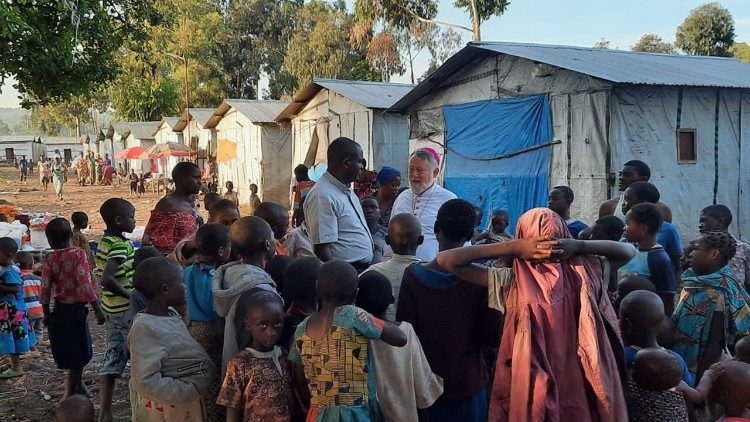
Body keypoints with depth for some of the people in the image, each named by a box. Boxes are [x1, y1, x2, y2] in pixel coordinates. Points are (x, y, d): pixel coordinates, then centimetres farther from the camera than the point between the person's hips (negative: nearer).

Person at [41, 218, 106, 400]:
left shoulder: (49, 258, -3)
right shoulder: (78, 254, -14)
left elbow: (45, 287, -3)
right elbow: (85, 283, -22)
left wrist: (46, 313, 9)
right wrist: (97, 309, -19)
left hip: (58, 309, 5)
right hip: (76, 309, -5)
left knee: (67, 350, 21)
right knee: (79, 352, 6)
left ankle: (77, 385, 37)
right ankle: (69, 395, 7)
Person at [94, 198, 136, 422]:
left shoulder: (103, 242, 7)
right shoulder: (122, 245, -20)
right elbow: (107, 279, -31)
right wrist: (131, 296, -23)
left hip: (110, 308, 8)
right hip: (126, 309, -8)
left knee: (112, 355, 11)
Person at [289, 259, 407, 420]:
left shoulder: (302, 329, -1)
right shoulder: (350, 315, -17)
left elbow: (299, 383, 4)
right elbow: (401, 338, -14)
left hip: (319, 414, 4)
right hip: (356, 415, -4)